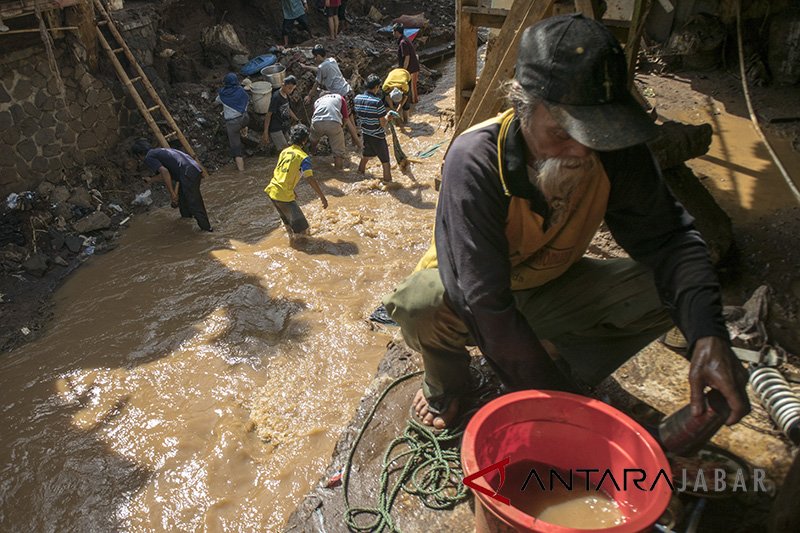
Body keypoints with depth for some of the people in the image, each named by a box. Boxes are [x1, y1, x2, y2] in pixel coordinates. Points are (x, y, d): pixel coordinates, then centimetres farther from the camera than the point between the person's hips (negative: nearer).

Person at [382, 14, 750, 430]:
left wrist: (708, 334, -30)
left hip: (550, 285, 4)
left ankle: (566, 373, 6)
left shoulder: (617, 152, -20)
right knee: (418, 308, -36)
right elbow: (485, 302, -37)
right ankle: (447, 381, 1)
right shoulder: (475, 161, -35)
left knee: (662, 294, -16)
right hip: (470, 290, -3)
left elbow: (668, 238, -13)